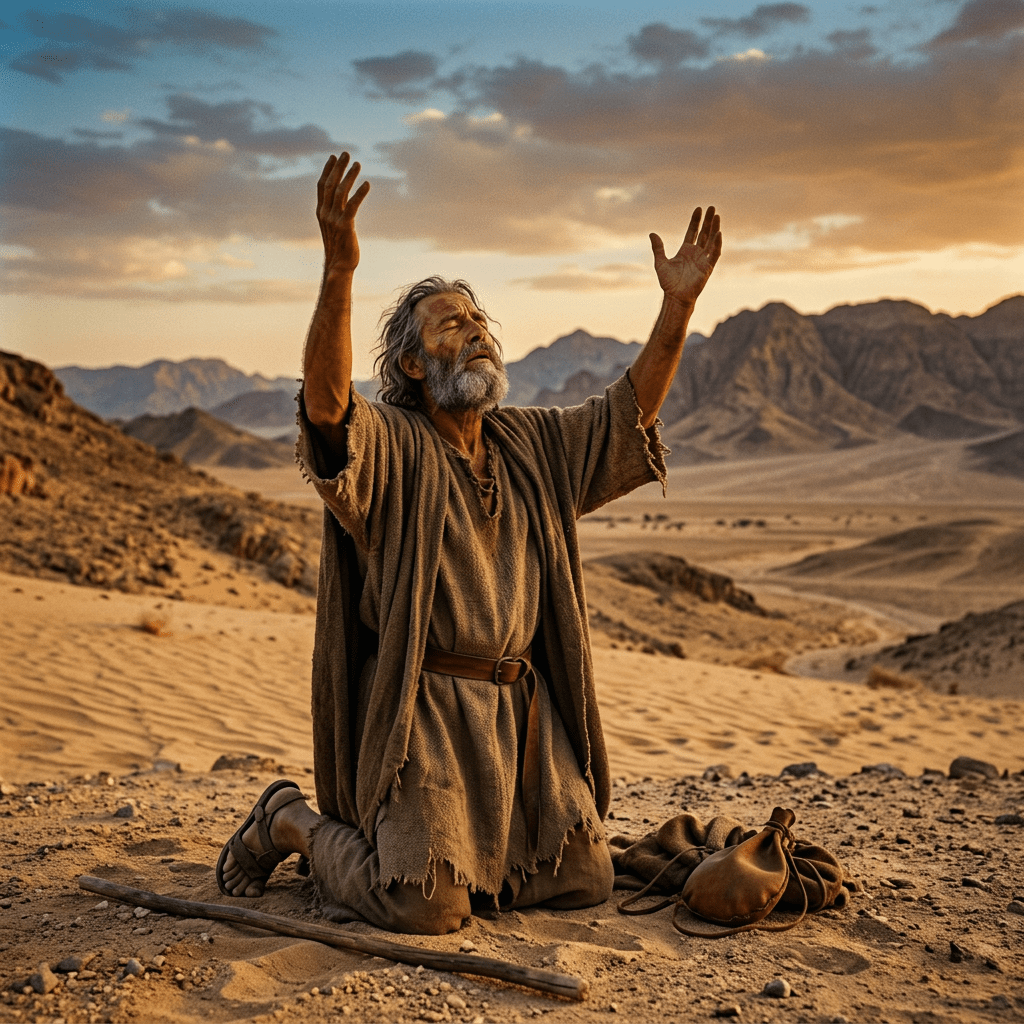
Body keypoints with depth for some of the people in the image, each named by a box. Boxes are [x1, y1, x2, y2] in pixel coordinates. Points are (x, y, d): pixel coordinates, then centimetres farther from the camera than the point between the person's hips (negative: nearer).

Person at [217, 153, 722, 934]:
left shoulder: (530, 446, 13)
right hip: (420, 709, -7)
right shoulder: (387, 444, -8)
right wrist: (339, 270, -43)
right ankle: (295, 823, 13)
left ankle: (460, 839, 31)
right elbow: (326, 403, -29)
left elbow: (628, 415, 12)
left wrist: (678, 305, 0)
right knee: (425, 910, -14)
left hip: (522, 707, 7)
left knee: (583, 881, 7)